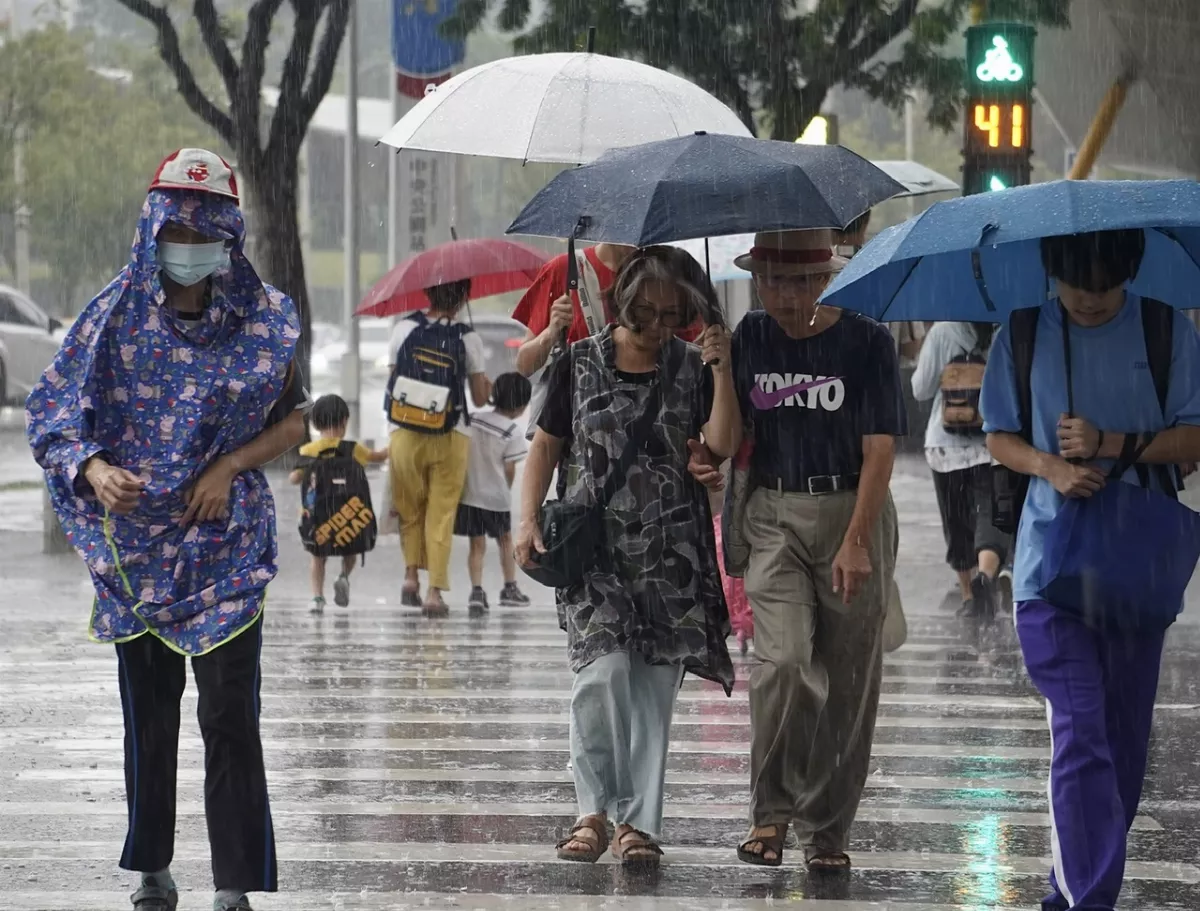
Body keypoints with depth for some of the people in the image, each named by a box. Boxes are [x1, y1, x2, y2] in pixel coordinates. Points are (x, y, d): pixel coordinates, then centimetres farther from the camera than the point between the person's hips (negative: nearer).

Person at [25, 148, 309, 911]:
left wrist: (229, 467, -11)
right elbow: (53, 419, -4)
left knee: (230, 716, -9)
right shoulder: (117, 318, -1)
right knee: (148, 713, 10)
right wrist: (95, 470, -24)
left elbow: (295, 422, 5)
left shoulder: (264, 320, -1)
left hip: (226, 541, -1)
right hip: (136, 543, 1)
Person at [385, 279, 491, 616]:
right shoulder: (468, 339, -8)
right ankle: (435, 591, 0)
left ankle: (411, 575, 7)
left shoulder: (404, 328, -5)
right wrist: (487, 386, 20)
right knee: (441, 513, 7)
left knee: (410, 509, 20)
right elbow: (480, 398, -1)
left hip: (405, 435, 1)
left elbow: (393, 377, 4)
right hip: (450, 437, -1)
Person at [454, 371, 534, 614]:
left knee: (477, 544, 7)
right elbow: (510, 469, -10)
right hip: (496, 496, -3)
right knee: (505, 540, 17)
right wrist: (505, 490, 9)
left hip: (468, 493, 3)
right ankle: (510, 588, 25)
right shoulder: (512, 432, -13)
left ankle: (477, 591, -6)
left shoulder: (473, 419, 1)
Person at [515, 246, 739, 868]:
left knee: (654, 684, -1)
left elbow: (723, 444, -5)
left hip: (670, 548, 1)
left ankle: (638, 823, 6)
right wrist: (529, 520, -1)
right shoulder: (581, 365, 5)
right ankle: (596, 808, -3)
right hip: (595, 543, -1)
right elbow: (545, 447, 10)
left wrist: (721, 370, -14)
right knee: (605, 668, -17)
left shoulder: (691, 368, 6)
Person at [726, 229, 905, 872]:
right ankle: (771, 811, -3)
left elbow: (879, 450, -8)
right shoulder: (749, 338, 5)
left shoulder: (865, 342, -5)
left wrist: (855, 541, -16)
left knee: (847, 682, 2)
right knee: (784, 658, -18)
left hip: (852, 512, -1)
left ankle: (828, 831, 14)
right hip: (773, 514, 1)